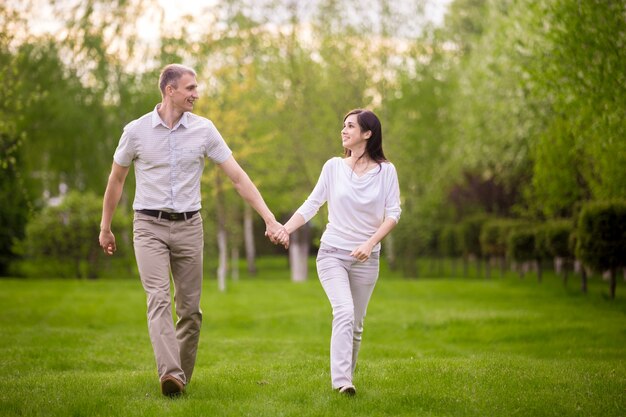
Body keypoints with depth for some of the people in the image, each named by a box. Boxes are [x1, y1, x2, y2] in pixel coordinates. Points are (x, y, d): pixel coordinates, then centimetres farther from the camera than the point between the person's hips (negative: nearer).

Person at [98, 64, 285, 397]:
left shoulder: (203, 129, 0)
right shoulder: (136, 131, -3)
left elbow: (238, 177, -1)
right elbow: (116, 180, 11)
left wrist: (270, 219, -7)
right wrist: (105, 228, 16)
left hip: (188, 226, 2)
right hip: (149, 227, -2)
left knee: (190, 308, 4)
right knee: (159, 299, -18)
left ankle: (181, 375, 18)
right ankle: (170, 372, -31)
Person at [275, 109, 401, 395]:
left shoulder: (385, 171, 1)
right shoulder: (333, 167, 5)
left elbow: (393, 213, -4)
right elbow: (311, 205, 4)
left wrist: (370, 243, -17)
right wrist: (286, 229, -11)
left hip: (366, 258, 1)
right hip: (332, 253, -1)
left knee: (356, 324, 5)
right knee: (344, 313, -20)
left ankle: (346, 378, 19)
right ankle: (341, 382, -27)